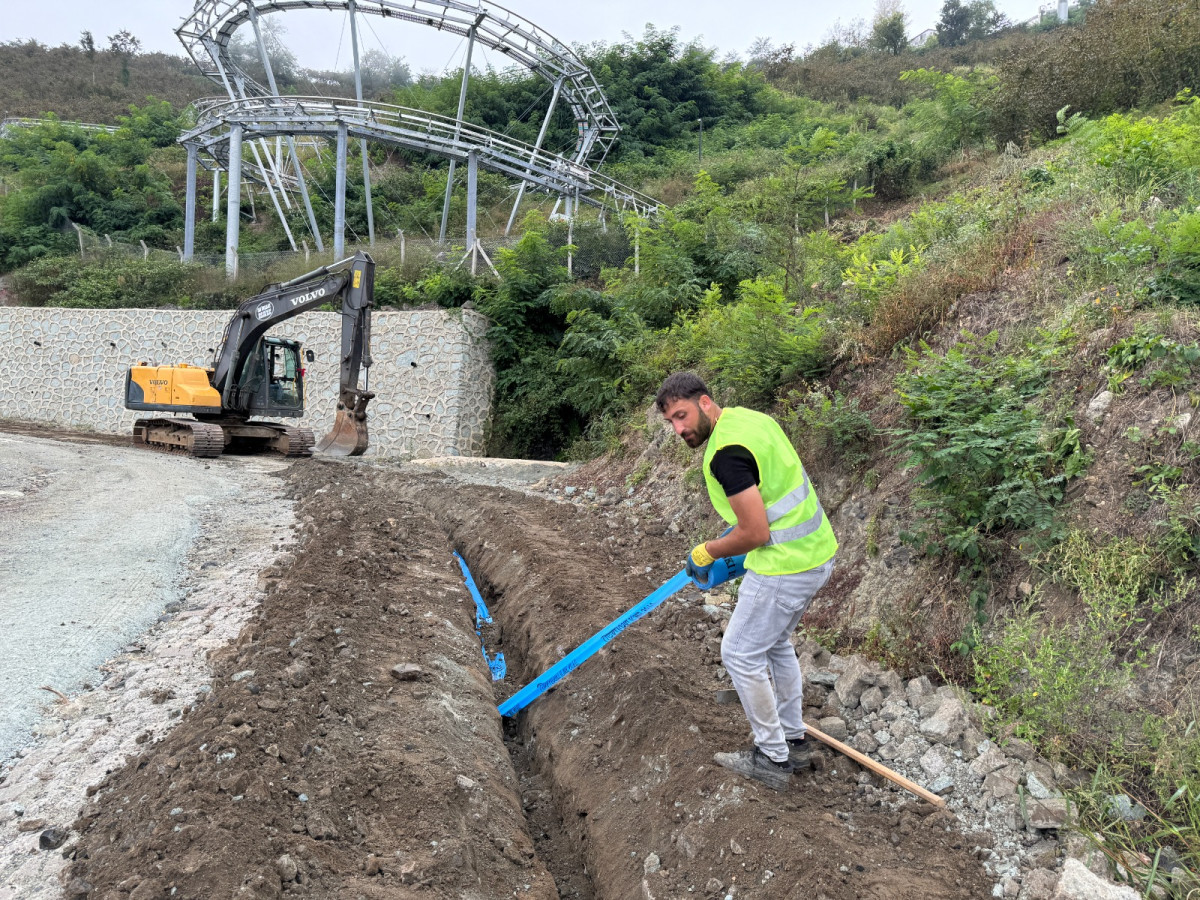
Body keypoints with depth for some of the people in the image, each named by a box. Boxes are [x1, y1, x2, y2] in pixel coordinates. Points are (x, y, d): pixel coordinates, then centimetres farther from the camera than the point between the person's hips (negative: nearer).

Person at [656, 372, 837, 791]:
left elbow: (755, 534, -23)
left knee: (741, 654, 4)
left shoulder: (725, 453, -23)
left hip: (785, 565, -10)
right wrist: (741, 524, 20)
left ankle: (772, 759, 16)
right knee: (775, 643, 25)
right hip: (817, 551, 10)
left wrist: (707, 552, -7)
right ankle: (793, 739, 38)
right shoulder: (750, 416, 7)